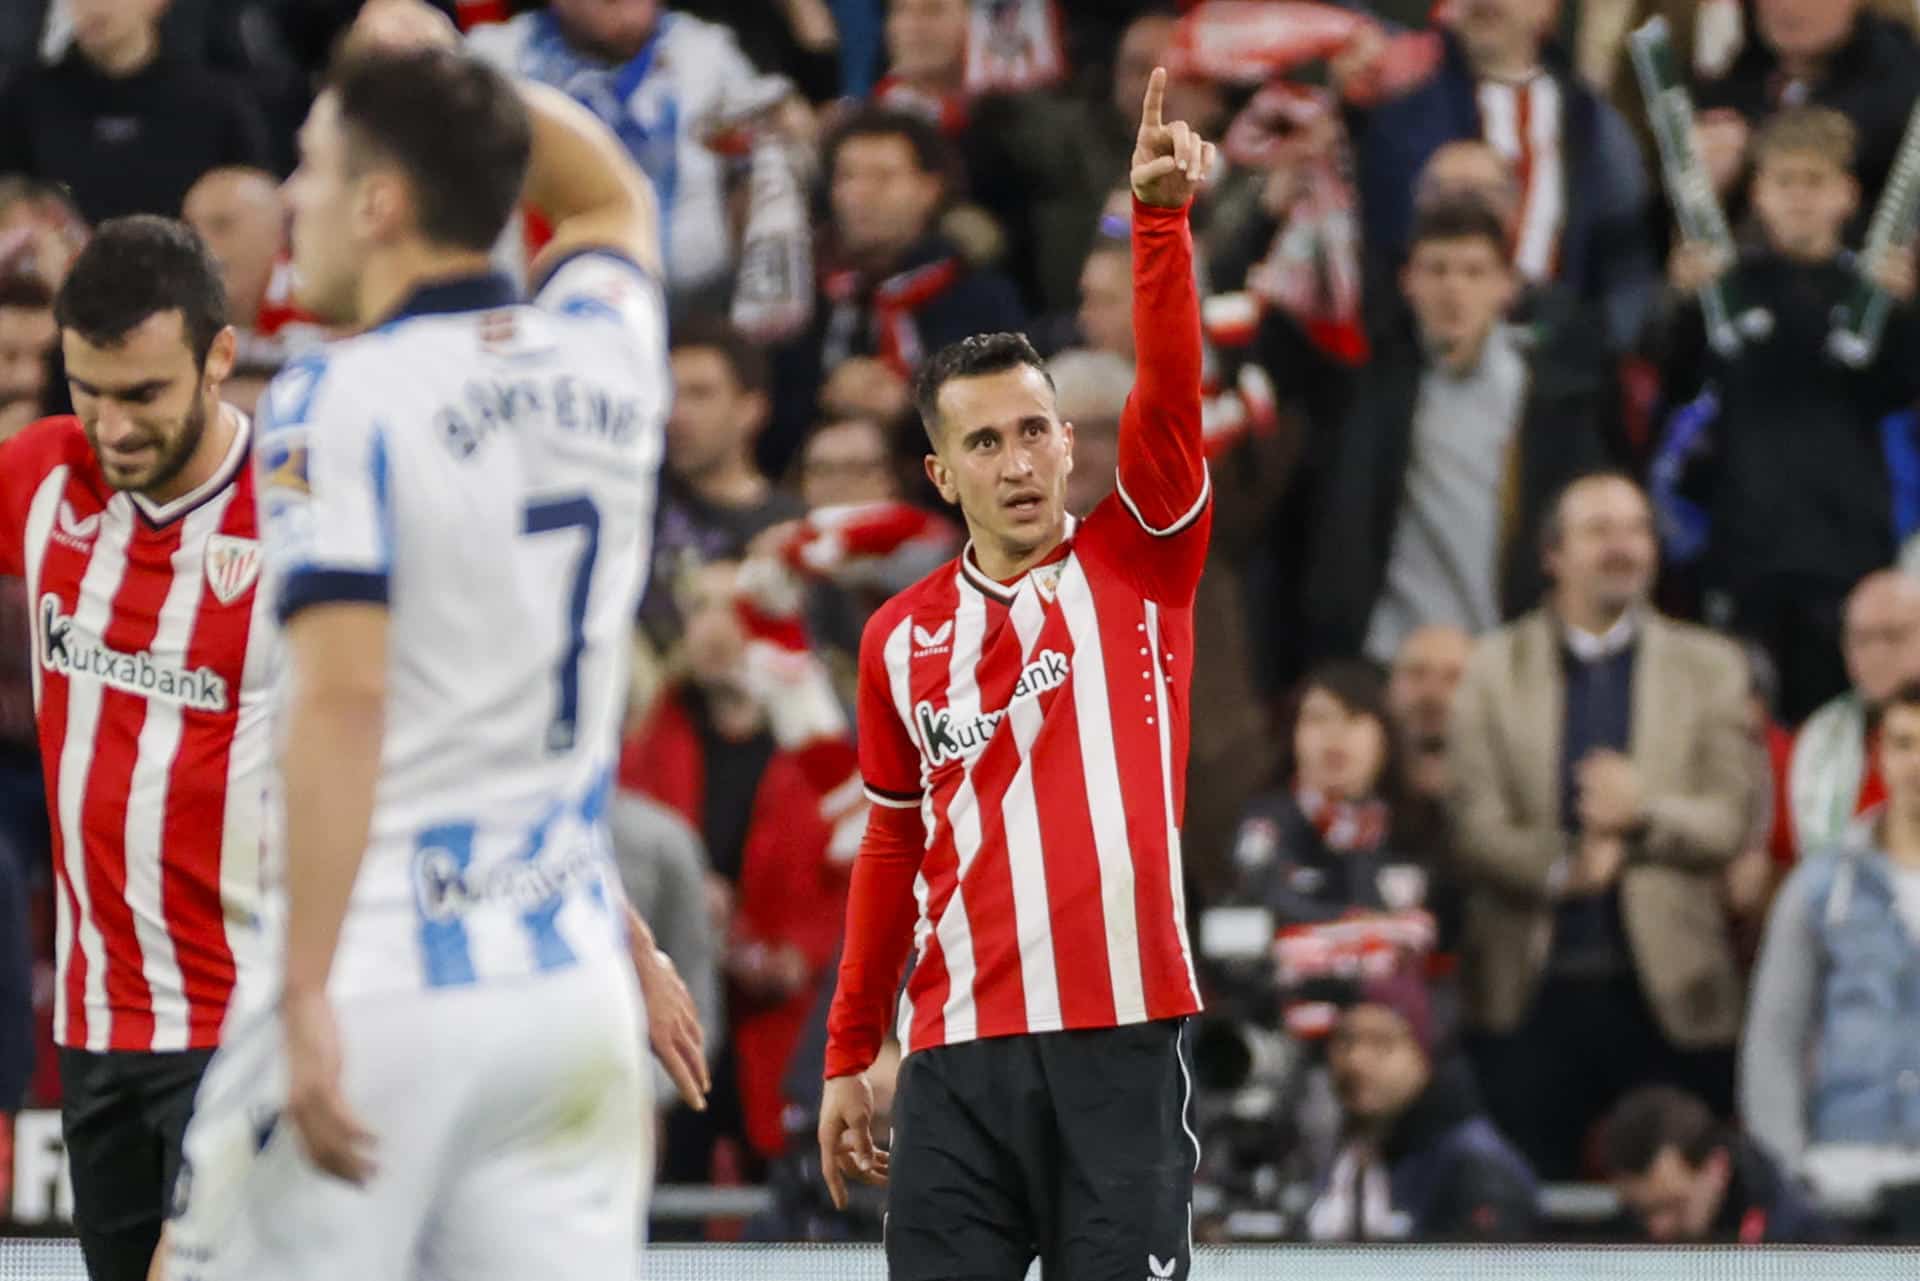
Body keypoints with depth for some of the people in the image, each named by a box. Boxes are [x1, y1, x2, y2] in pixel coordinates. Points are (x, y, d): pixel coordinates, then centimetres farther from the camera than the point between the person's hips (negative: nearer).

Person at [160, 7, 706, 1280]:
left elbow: (342, 697, -18)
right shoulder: (605, 361, 10)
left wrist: (308, 994, -20)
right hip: (571, 981, 6)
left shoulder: (337, 402, -8)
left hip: (379, 980, -6)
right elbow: (609, 194, 35)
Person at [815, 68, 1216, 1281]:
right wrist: (849, 1056, 17)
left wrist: (1162, 215, -27)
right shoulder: (902, 639, 11)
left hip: (1120, 1043, -3)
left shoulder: (1138, 564, 3)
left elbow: (1172, 385, -13)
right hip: (961, 1057, 3)